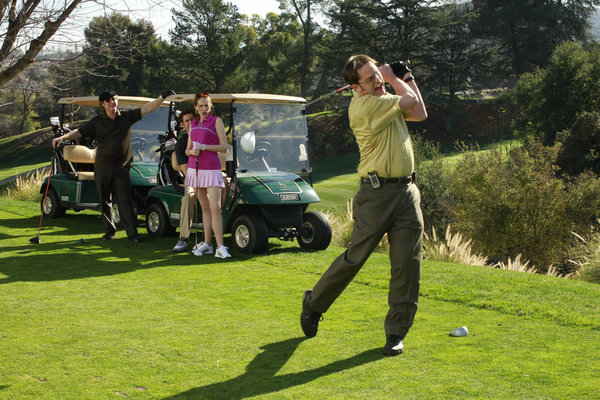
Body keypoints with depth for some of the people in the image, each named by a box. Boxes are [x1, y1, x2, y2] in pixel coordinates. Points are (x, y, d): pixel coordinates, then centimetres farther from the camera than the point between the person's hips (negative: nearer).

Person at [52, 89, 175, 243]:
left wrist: (162, 97, -12)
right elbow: (79, 132, -2)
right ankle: (109, 230, 18)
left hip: (121, 167, -1)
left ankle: (132, 232, -5)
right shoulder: (97, 122, 4)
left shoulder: (127, 117, 5)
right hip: (102, 167, 1)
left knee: (124, 201, -6)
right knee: (104, 200, 7)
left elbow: (146, 109, 0)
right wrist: (62, 138, -17)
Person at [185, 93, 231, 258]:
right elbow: (187, 149, 18)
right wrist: (192, 151, -6)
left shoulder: (216, 121, 1)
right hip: (195, 168, 5)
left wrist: (203, 147, -15)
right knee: (205, 207, 8)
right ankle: (207, 244, 12)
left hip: (211, 168, -5)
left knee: (215, 207, -13)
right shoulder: (194, 124, 16)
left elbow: (224, 147, -6)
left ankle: (220, 247, -16)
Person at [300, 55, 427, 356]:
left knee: (408, 264, 0)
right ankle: (314, 303, 25)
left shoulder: (387, 100, 14)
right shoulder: (363, 105, -15)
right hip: (377, 192, -7)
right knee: (354, 258, 1)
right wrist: (394, 79, 8)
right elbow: (411, 101, -9)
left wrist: (406, 77, 14)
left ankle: (396, 332, 8)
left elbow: (419, 114, 17)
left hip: (407, 190, 7)